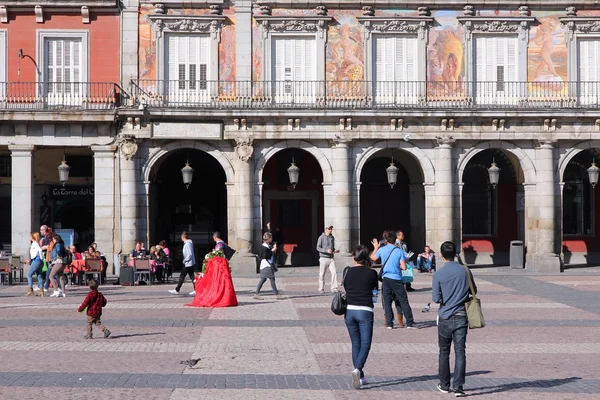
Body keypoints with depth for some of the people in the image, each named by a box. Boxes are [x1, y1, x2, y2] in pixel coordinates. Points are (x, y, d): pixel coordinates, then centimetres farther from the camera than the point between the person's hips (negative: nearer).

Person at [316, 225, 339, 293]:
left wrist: (335, 251, 1)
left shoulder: (332, 238, 13)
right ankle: (321, 289, 14)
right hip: (323, 258, -4)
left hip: (331, 258, 4)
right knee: (322, 274, 3)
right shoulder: (321, 237, -4)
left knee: (334, 272, -10)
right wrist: (326, 251, -20)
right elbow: (318, 248, -9)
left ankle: (334, 288, -8)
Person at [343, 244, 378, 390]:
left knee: (355, 344, 14)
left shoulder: (348, 271, 1)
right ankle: (357, 369, -26)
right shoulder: (371, 273, -4)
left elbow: (345, 287, 11)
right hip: (365, 311, -3)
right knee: (365, 344, -1)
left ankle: (360, 377, 16)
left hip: (349, 310, 3)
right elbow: (375, 290, 7)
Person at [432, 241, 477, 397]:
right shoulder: (465, 271, -2)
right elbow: (474, 291, 10)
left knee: (444, 352, 14)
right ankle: (458, 387, -8)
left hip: (445, 318, -1)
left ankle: (444, 385, 23)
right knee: (460, 352, 0)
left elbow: (435, 298, -9)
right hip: (461, 317, 1)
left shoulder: (439, 274, -9)